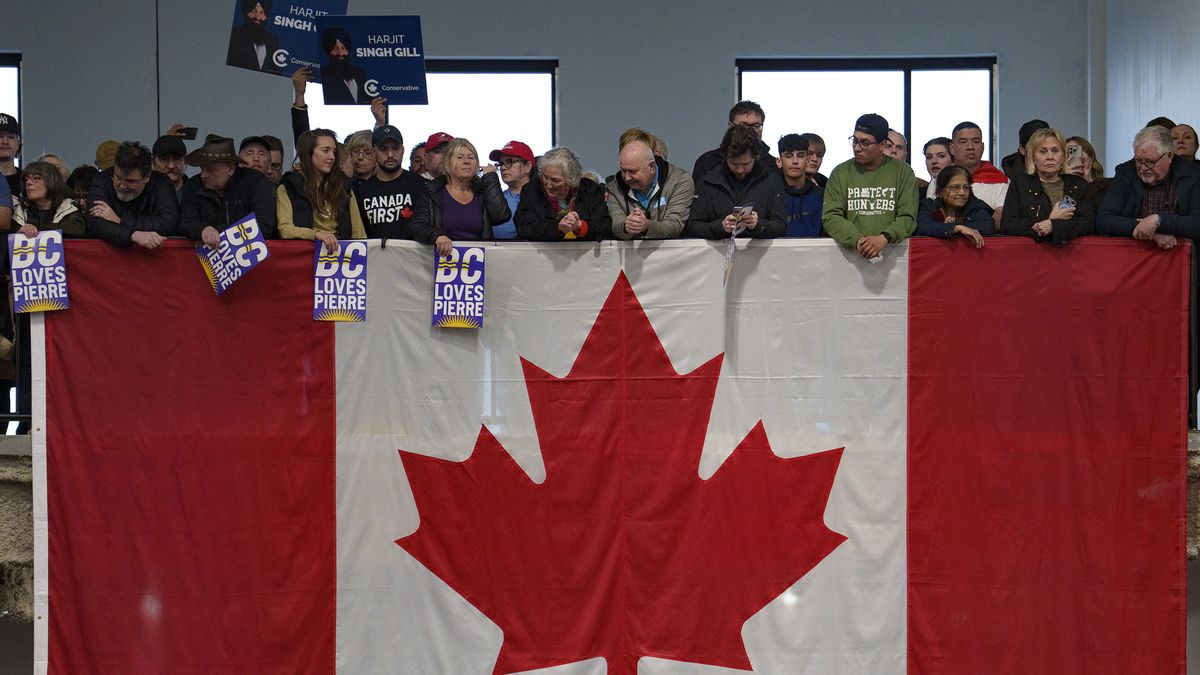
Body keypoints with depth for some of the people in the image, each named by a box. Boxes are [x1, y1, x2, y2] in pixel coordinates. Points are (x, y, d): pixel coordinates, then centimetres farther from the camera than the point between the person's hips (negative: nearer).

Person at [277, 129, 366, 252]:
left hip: (340, 249, 3)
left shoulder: (342, 185, 21)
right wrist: (316, 234, -23)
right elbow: (284, 229, -7)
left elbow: (358, 231, 17)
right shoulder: (287, 188, 7)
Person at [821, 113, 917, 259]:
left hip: (891, 253, 0)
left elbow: (908, 218, 2)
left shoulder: (903, 172, 9)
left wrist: (884, 238, -18)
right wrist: (857, 240, -16)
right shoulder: (841, 172, 10)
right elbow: (830, 217, 1)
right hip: (849, 253, 0)